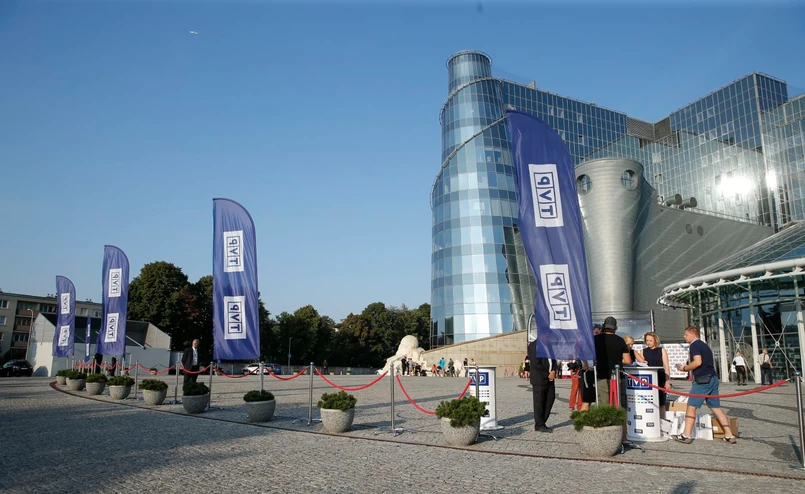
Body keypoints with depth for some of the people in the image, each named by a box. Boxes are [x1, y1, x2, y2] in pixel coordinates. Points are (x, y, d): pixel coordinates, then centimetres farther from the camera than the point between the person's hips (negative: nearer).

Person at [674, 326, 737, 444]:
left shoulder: (694, 345, -6)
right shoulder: (704, 345, 22)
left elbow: (697, 362, -20)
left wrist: (685, 368, -5)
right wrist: (688, 368, 21)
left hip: (703, 380, -9)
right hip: (713, 378, 9)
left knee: (691, 406, -5)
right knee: (716, 407, 12)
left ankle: (686, 435, -6)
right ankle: (729, 435, 9)